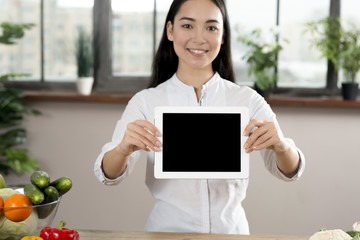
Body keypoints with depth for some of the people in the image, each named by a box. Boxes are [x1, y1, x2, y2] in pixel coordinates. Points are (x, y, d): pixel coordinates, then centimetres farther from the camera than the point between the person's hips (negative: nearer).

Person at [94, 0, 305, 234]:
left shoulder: (246, 100, 0)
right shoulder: (146, 102, -1)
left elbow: (289, 171, -6)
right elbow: (109, 175, -10)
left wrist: (281, 145, -28)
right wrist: (123, 149, -31)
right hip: (168, 228, -2)